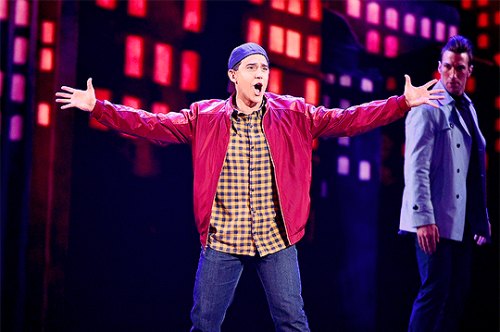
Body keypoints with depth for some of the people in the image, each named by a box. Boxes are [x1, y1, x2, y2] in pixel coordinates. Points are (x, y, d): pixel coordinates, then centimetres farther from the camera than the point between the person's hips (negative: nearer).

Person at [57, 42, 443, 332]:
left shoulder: (294, 115, 2)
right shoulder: (205, 117, 1)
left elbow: (346, 119, -2)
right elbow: (153, 124, -1)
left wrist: (403, 103, -9)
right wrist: (97, 107, -10)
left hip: (276, 240, 0)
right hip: (222, 241, 0)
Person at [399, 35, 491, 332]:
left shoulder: (467, 108, 17)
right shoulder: (427, 107, -8)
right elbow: (416, 168, -15)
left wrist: (482, 217, 18)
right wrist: (423, 218, -22)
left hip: (462, 222, 8)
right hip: (435, 221, -8)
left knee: (458, 291, 7)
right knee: (435, 290, -9)